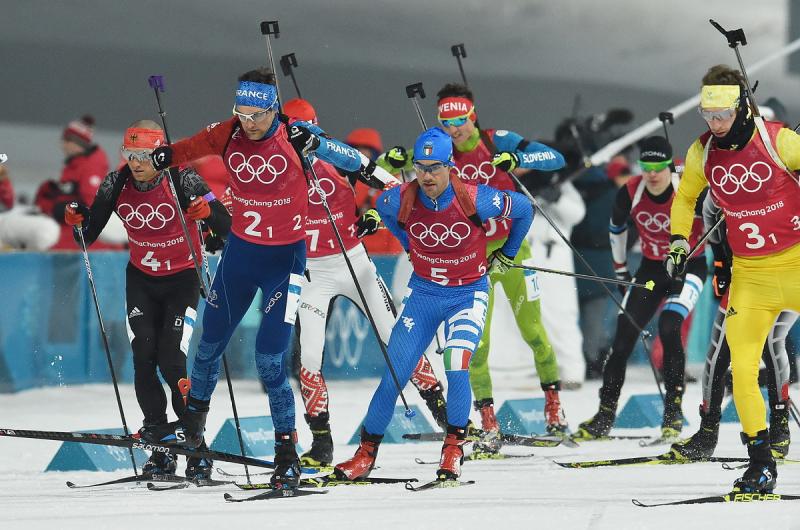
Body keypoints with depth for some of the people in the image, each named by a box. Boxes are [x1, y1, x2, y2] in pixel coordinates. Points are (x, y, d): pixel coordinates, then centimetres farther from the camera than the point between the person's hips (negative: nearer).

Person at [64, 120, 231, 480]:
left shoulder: (182, 181, -19)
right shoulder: (116, 185, -8)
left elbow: (226, 228, -20)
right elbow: (88, 237, 1)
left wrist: (208, 210, -40)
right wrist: (78, 221, -20)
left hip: (182, 279, -4)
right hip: (141, 280, 4)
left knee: (171, 363, -16)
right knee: (144, 361, -10)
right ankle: (160, 450, -2)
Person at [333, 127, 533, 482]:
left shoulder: (475, 200, -24)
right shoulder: (401, 200, -17)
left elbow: (524, 209, -5)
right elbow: (382, 208, 11)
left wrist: (506, 255, 8)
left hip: (468, 294, -2)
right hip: (424, 292, 2)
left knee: (457, 369, -22)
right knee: (394, 375, -2)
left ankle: (453, 448, -5)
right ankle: (366, 452, 10)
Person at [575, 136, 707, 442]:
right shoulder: (630, 193, -13)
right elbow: (616, 228, 8)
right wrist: (620, 270, 15)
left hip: (689, 267, -4)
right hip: (651, 268, 4)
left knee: (668, 328, -27)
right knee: (623, 338, -5)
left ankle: (674, 412, -18)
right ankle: (605, 418, 5)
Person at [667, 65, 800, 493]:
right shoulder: (702, 153, 0)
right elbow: (684, 198, 19)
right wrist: (678, 241, 8)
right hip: (748, 276, 3)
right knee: (742, 369, -6)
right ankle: (760, 462, 3)